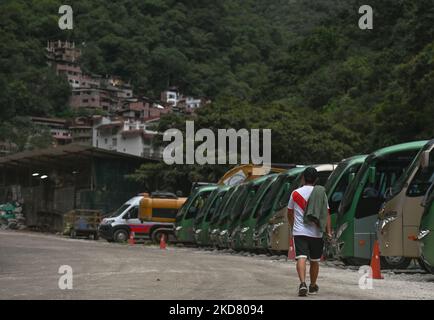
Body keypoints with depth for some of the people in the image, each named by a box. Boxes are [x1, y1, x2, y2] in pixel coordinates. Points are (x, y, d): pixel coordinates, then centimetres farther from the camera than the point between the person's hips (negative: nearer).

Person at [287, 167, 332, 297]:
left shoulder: (295, 193, 4)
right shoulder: (321, 193, 3)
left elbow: (290, 214, 15)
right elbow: (326, 214, -1)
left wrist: (292, 227, 32)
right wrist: (329, 232, 0)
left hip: (299, 232, -1)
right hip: (316, 233, 1)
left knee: (301, 258, -10)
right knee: (314, 261, 16)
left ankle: (303, 283, -31)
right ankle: (313, 286, 29)